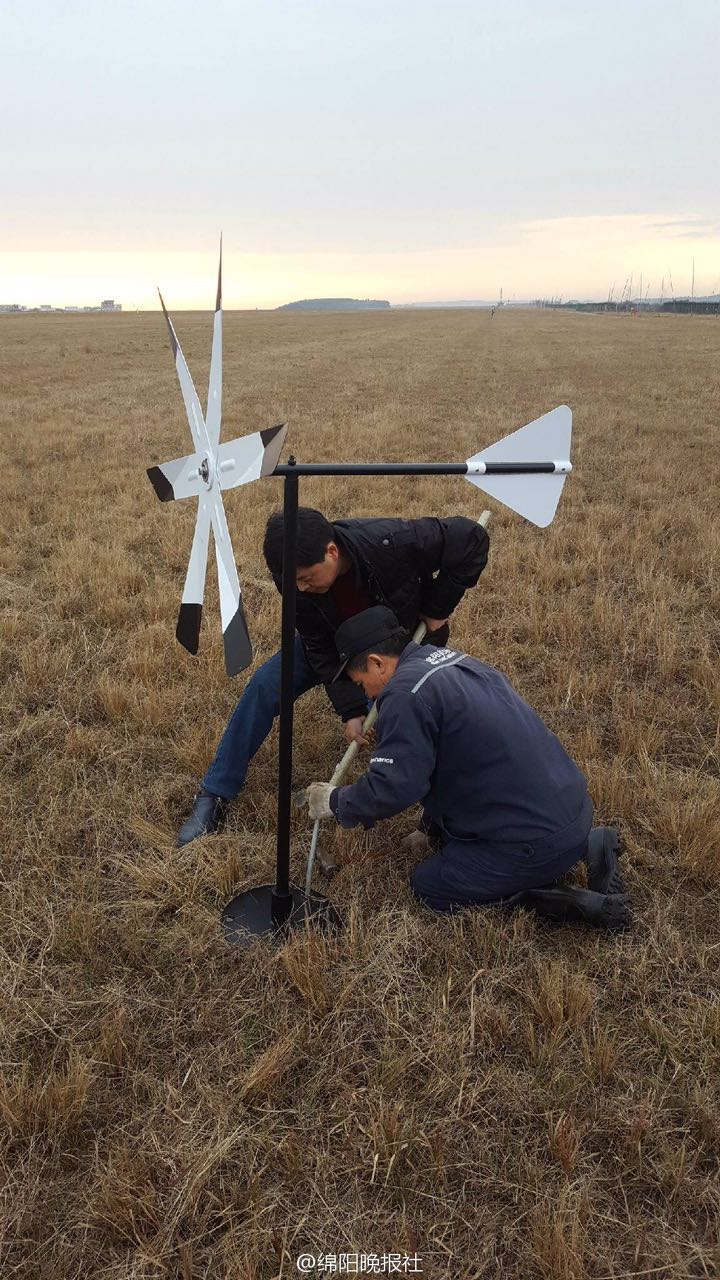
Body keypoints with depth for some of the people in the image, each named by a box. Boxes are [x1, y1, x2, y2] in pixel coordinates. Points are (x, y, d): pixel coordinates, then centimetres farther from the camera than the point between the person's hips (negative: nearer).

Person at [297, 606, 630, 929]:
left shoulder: (405, 693, -18)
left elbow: (392, 787, -21)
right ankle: (585, 845, 14)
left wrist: (337, 803, -2)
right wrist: (434, 827, 27)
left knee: (428, 888, 5)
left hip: (538, 841, -9)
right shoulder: (452, 659, 12)